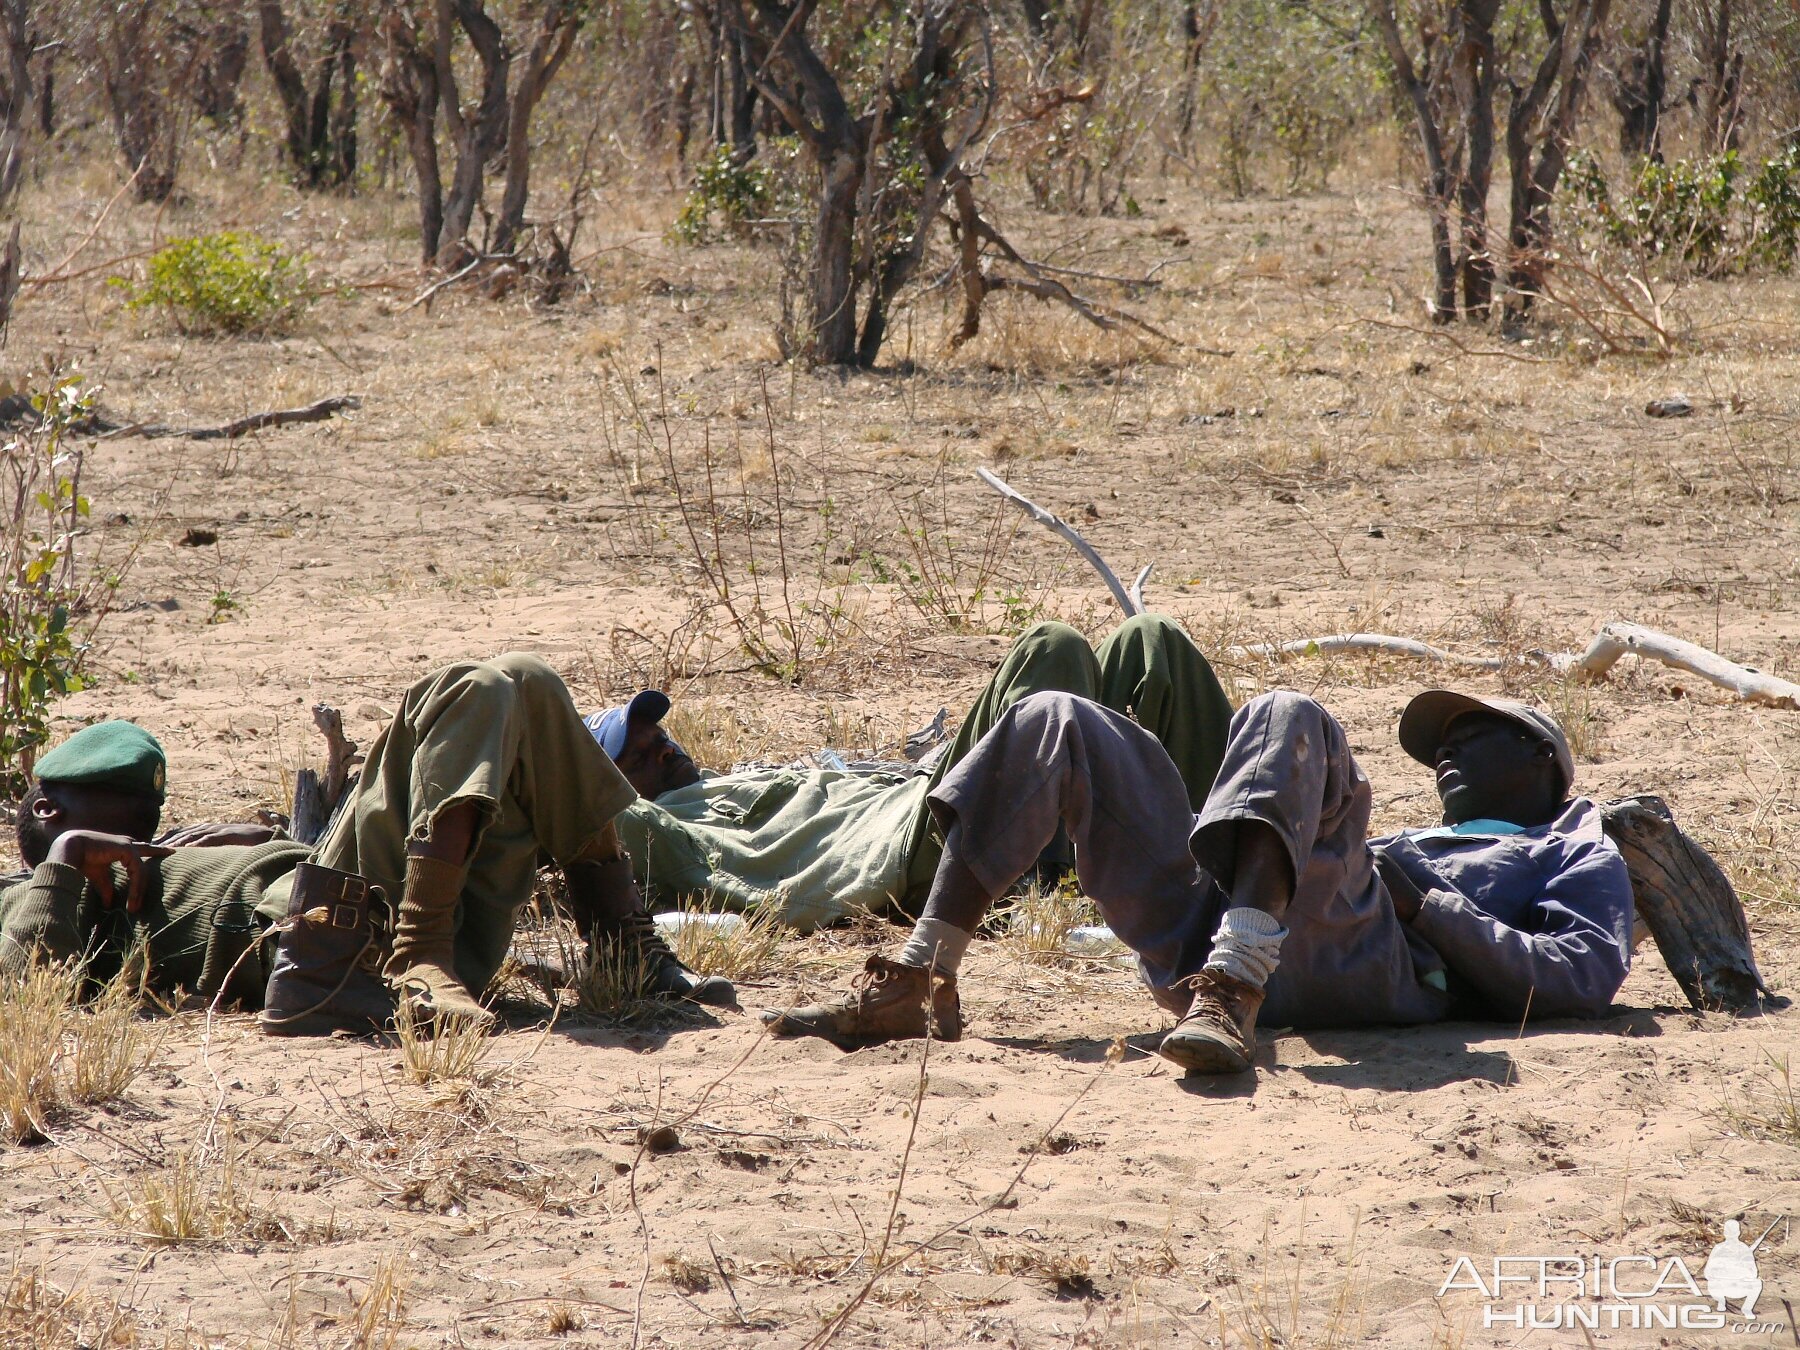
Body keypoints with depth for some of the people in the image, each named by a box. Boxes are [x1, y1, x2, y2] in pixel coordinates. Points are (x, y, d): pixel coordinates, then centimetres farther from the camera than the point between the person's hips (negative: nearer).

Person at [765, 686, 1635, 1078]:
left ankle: (1228, 996, -51)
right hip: (1206, 938, 7)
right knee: (1051, 722, 1)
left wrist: (1423, 903, -4)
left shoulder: (1578, 856, 26)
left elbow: (1588, 976, 2)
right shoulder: (1420, 842, 45)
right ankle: (919, 986, -15)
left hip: (1365, 967, -7)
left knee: (1288, 718, -31)